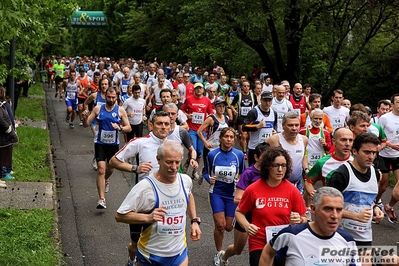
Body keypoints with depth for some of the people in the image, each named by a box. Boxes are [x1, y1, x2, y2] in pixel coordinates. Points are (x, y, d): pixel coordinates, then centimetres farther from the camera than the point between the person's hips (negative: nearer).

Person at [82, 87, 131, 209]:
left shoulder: (120, 110, -4)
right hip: (100, 143, -2)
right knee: (101, 170, -13)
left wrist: (119, 127, -23)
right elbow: (86, 125, 2)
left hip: (114, 144, 2)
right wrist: (85, 117, -20)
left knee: (110, 169, 19)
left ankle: (106, 180, 56)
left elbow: (129, 128, -3)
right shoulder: (98, 109, -2)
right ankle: (102, 199, -13)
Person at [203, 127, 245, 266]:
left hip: (232, 194, 1)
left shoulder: (239, 154, -7)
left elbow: (243, 174, 5)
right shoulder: (212, 154, -9)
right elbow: (206, 172, 2)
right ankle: (219, 252, 15)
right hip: (217, 193, -1)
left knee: (229, 227, 6)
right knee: (220, 225, -9)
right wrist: (209, 179, -18)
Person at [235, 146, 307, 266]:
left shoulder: (293, 191, -6)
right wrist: (246, 226, -14)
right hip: (259, 244, -1)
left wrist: (298, 221, -19)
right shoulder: (253, 190, -9)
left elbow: (303, 219, 3)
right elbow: (239, 212, 4)